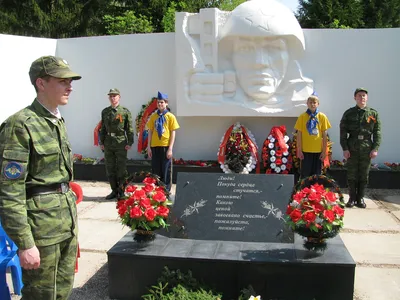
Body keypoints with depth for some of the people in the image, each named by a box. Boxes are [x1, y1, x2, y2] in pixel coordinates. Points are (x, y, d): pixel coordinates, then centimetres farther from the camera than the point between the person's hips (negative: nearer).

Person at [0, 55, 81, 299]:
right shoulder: (21, 125, -15)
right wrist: (25, 243, -19)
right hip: (41, 224, -8)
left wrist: (71, 219, 18)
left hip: (67, 219, 8)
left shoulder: (59, 121, 10)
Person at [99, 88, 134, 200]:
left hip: (121, 144, -4)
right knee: (110, 168, 8)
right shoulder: (105, 112, 10)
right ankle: (114, 191, 19)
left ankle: (122, 191, 10)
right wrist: (101, 142, 8)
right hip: (108, 144, 5)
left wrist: (129, 143, -11)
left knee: (121, 168, -1)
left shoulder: (125, 111, -3)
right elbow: (103, 128, 13)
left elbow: (130, 129, -5)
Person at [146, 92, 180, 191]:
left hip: (166, 147, -3)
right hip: (155, 147, 3)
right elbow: (150, 132, 10)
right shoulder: (153, 116, 8)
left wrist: (170, 149, -9)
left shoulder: (170, 116, -1)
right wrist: (149, 147, 4)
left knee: (166, 171, 3)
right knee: (155, 171, 7)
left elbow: (173, 133, -2)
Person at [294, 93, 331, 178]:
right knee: (305, 174, 3)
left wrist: (324, 151, 1)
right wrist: (299, 150, -4)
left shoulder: (322, 117, 3)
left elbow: (324, 136, 5)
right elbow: (299, 135, 1)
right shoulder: (302, 116, 1)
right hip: (305, 151, -1)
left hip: (318, 151, 1)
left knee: (316, 175, 8)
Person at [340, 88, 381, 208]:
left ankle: (360, 198, 16)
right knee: (352, 175, 4)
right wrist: (345, 148, -7)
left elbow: (377, 133, 2)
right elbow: (343, 132, 0)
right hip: (352, 150, -1)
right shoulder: (348, 113, 4)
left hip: (367, 150, 1)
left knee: (364, 176, 6)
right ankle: (352, 198, 15)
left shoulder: (373, 113, 6)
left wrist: (375, 149, -6)